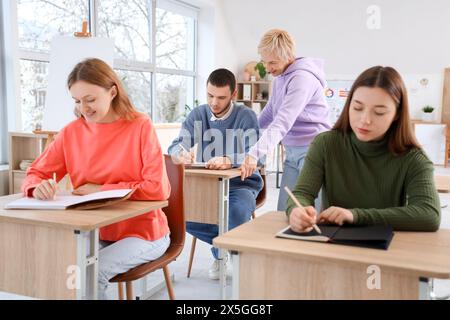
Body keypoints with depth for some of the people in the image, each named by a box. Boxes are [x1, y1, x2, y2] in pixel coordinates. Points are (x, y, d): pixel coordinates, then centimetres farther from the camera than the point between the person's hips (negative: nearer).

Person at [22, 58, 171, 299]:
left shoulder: (140, 126, -13)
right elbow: (35, 175, 4)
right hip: (95, 233, 4)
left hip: (141, 232, -3)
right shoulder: (71, 132, 0)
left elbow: (158, 189, -18)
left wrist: (101, 189, -15)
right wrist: (39, 187, -21)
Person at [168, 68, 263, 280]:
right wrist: (180, 155, -28)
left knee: (238, 212, -35)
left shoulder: (246, 116, -7)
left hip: (240, 183, -3)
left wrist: (228, 161, -41)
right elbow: (175, 146, -2)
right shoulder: (197, 115, 4)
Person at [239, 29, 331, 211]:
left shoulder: (302, 78, -16)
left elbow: (282, 123, -27)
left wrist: (255, 154, -34)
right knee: (283, 214, 3)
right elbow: (268, 115, 25)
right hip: (292, 153, 8)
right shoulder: (280, 78, 14)